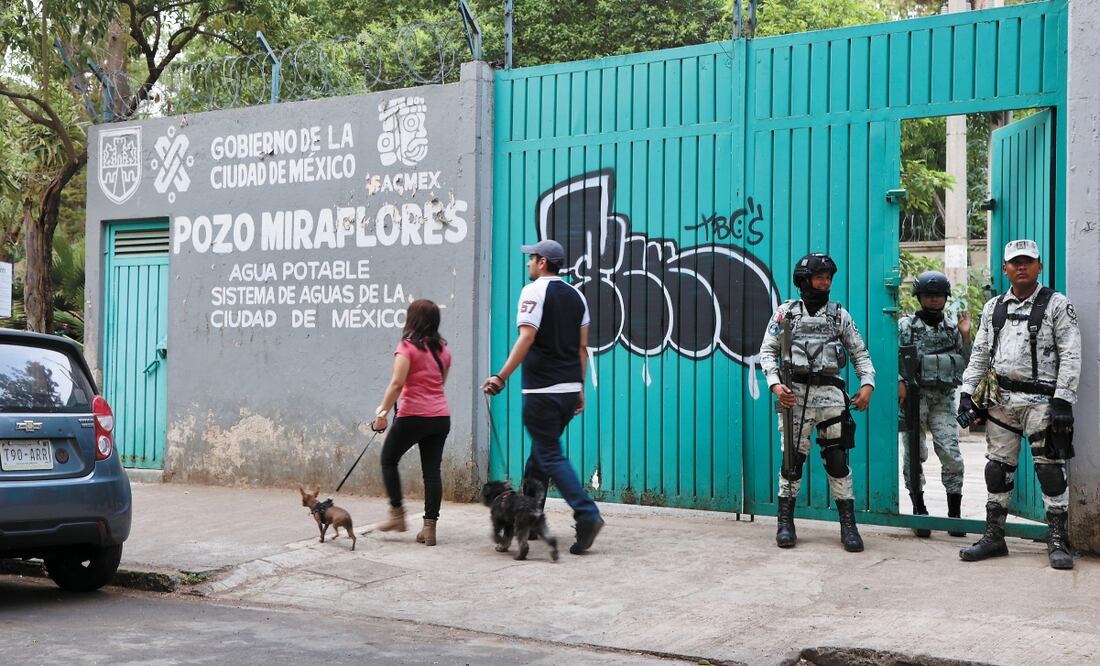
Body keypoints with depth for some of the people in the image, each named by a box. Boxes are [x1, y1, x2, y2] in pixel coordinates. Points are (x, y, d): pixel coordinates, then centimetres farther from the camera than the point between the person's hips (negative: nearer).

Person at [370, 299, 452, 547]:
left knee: (389, 460, 14)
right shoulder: (443, 349, 12)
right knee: (432, 470, 5)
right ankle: (430, 526, 1)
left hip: (413, 416, -6)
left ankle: (397, 514, 13)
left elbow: (397, 384, -16)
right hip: (441, 417, 6)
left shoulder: (408, 347, -8)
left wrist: (382, 412, -13)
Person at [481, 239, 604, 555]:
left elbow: (526, 339, -18)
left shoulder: (534, 291, -8)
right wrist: (580, 388, 19)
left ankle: (587, 515, -16)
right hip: (570, 388, 8)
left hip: (542, 390, -7)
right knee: (540, 451, 17)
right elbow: (582, 347, 14)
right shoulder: (576, 295, 14)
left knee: (550, 456, -5)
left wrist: (501, 377, -18)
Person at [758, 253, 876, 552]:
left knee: (837, 459, -1)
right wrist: (775, 384, -10)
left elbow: (860, 353, 14)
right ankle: (785, 523, 11)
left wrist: (867, 384, -1)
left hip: (830, 392, 1)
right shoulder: (786, 312, 7)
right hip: (795, 392, -1)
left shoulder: (839, 314, 12)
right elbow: (767, 351, 5)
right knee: (793, 458, 2)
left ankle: (848, 526, 4)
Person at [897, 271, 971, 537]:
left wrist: (965, 336, 3)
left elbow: (966, 365, 13)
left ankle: (955, 513, 1)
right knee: (914, 454, 0)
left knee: (951, 455, -7)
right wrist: (900, 382, -18)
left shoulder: (952, 327, 14)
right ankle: (919, 511, 10)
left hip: (944, 399, 2)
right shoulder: (906, 325, 5)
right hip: (915, 397, -2)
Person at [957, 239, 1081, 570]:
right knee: (997, 468, 7)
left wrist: (1063, 400, -13)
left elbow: (1070, 356, -5)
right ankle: (994, 536, 16)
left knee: (1050, 468, -4)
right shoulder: (993, 307, 13)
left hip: (1040, 399, -4)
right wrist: (968, 393, 8)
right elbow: (979, 354, 16)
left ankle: (1057, 540, 5)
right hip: (1000, 399, 5)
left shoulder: (1057, 305, 0)